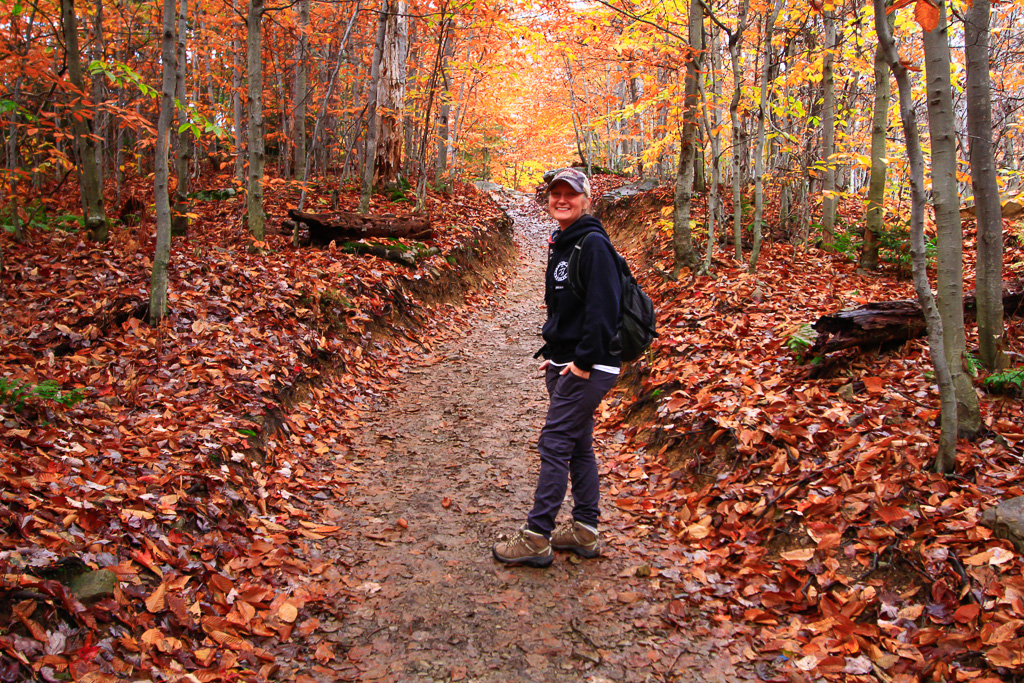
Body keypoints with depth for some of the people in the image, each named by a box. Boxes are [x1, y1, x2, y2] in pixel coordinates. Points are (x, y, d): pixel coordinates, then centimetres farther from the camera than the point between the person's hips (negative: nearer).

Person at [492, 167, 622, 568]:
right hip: (565, 364, 10)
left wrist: (583, 361, -21)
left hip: (588, 367, -10)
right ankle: (584, 530, 22)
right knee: (578, 446, 13)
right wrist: (553, 353, 16)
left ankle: (537, 537, -1)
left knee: (554, 444, -8)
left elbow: (603, 308, -21)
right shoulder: (561, 245, 15)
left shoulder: (593, 244, -13)